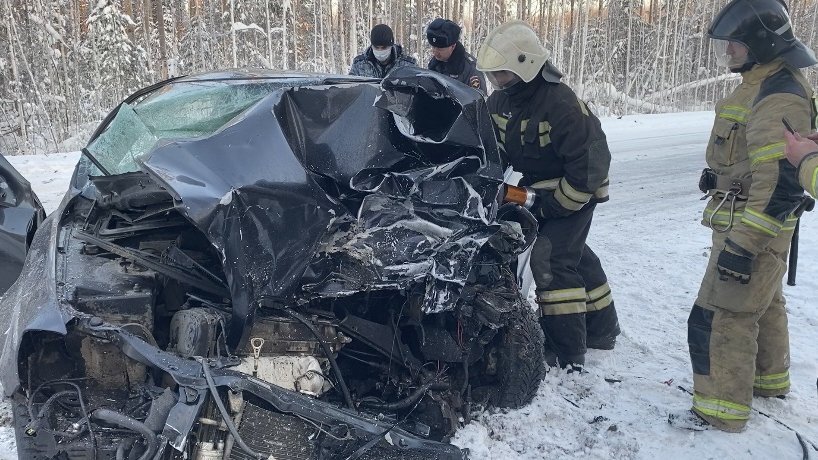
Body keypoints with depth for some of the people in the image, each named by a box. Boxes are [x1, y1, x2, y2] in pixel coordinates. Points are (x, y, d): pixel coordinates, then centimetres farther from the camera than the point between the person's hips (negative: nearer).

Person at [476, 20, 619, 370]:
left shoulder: (562, 104, -27)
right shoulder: (499, 101, -3)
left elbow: (590, 162, -26)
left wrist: (555, 206, -23)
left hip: (574, 191, -8)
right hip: (536, 193, 8)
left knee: (550, 261, -18)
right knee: (576, 255, 19)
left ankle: (567, 355, -8)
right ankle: (601, 328, 39)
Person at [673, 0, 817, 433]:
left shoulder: (780, 97, -23)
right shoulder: (762, 83, 11)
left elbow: (781, 182, -29)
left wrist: (743, 244, -30)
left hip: (750, 229, -11)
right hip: (751, 225, 11)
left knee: (723, 317, -4)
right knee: (762, 304, 24)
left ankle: (721, 409, 8)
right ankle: (770, 379, 43)